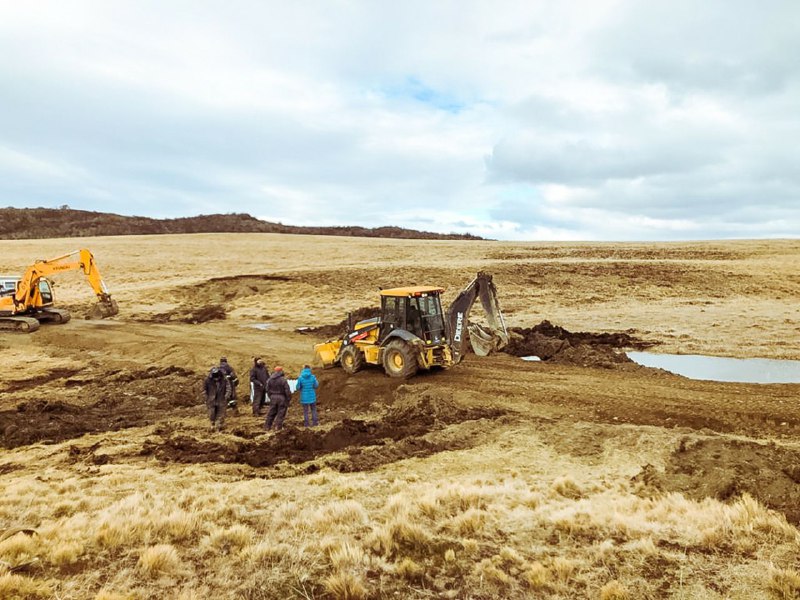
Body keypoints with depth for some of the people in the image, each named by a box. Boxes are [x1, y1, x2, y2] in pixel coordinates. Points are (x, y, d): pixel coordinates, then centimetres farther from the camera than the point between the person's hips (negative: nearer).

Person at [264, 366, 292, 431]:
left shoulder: (270, 380, 3)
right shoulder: (283, 380, -15)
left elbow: (268, 390, 10)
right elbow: (287, 390, -14)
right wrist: (289, 398, -3)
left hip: (273, 397, 5)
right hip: (282, 397, -5)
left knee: (271, 412, 14)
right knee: (281, 413, 5)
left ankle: (267, 426, 17)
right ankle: (278, 426, 6)